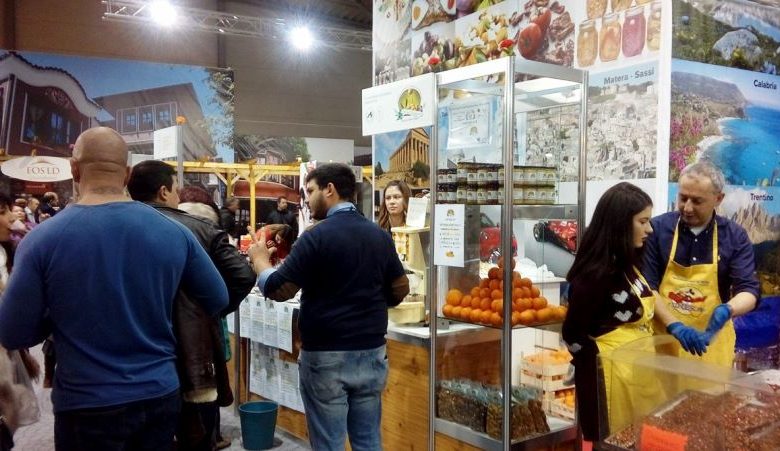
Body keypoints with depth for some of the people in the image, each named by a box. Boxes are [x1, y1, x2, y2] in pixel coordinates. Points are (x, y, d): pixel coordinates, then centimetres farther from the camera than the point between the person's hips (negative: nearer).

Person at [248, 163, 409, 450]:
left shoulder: (318, 236, -13)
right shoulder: (380, 235, 4)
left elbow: (278, 289, -13)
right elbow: (399, 290, 9)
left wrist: (260, 260, 4)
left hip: (326, 356, -5)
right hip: (372, 353, 5)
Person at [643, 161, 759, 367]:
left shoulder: (735, 236, -1)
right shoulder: (657, 228, -6)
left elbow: (749, 290, -5)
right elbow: (646, 287, -9)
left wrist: (727, 310, -27)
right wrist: (673, 325, -22)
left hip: (712, 341, 1)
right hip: (663, 338, -1)